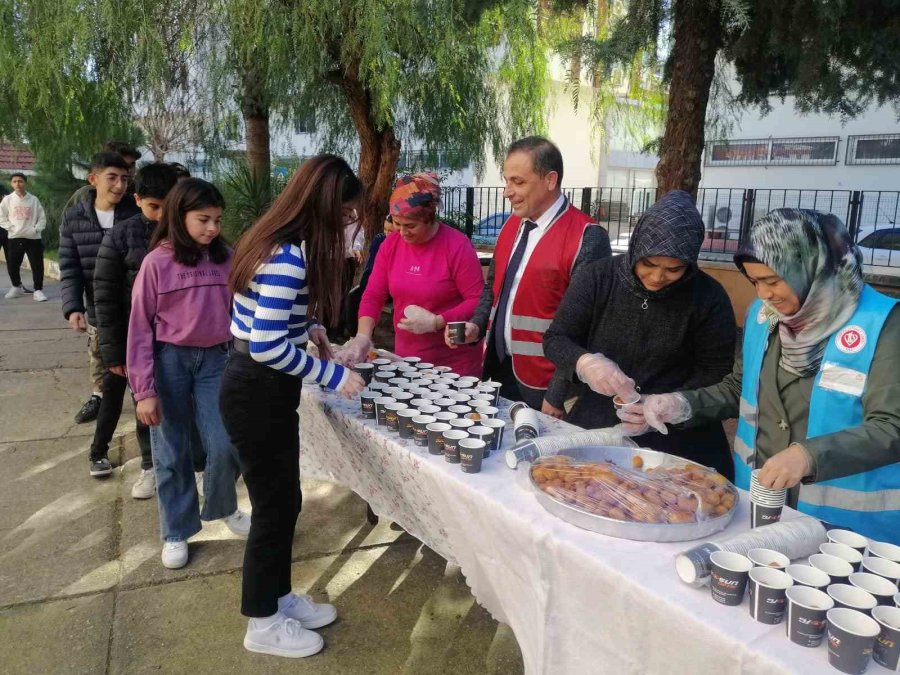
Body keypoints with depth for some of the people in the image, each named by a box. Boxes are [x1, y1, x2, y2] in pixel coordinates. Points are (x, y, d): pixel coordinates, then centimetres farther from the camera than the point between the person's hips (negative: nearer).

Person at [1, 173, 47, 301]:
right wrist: (11, 228, -7)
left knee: (37, 265, -4)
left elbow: (42, 218, 5)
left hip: (33, 238, -1)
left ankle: (38, 290, 3)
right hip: (15, 238, 1)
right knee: (12, 265, 7)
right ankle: (17, 287, 29)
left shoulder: (33, 199, 4)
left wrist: (36, 229, -8)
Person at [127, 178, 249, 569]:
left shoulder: (227, 259, 0)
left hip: (215, 360, 2)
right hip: (170, 360, -1)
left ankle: (222, 508, 29)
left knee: (225, 447, -1)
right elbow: (140, 329, -6)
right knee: (171, 454, 9)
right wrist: (144, 390, -8)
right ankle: (176, 532, 28)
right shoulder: (157, 262, -8)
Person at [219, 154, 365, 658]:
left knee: (285, 501, 19)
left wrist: (312, 328, 10)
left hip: (265, 390, 10)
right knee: (274, 506, 6)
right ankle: (263, 624, 26)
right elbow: (267, 346, -28)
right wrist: (332, 375, -20)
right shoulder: (289, 256, -24)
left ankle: (279, 598, 38)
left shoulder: (284, 245, 7)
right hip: (257, 394, -10)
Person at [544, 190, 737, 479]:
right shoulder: (596, 277, -9)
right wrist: (584, 363, -27)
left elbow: (716, 372, -5)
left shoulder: (708, 296, -11)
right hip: (596, 425, 2)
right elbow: (555, 339, -5)